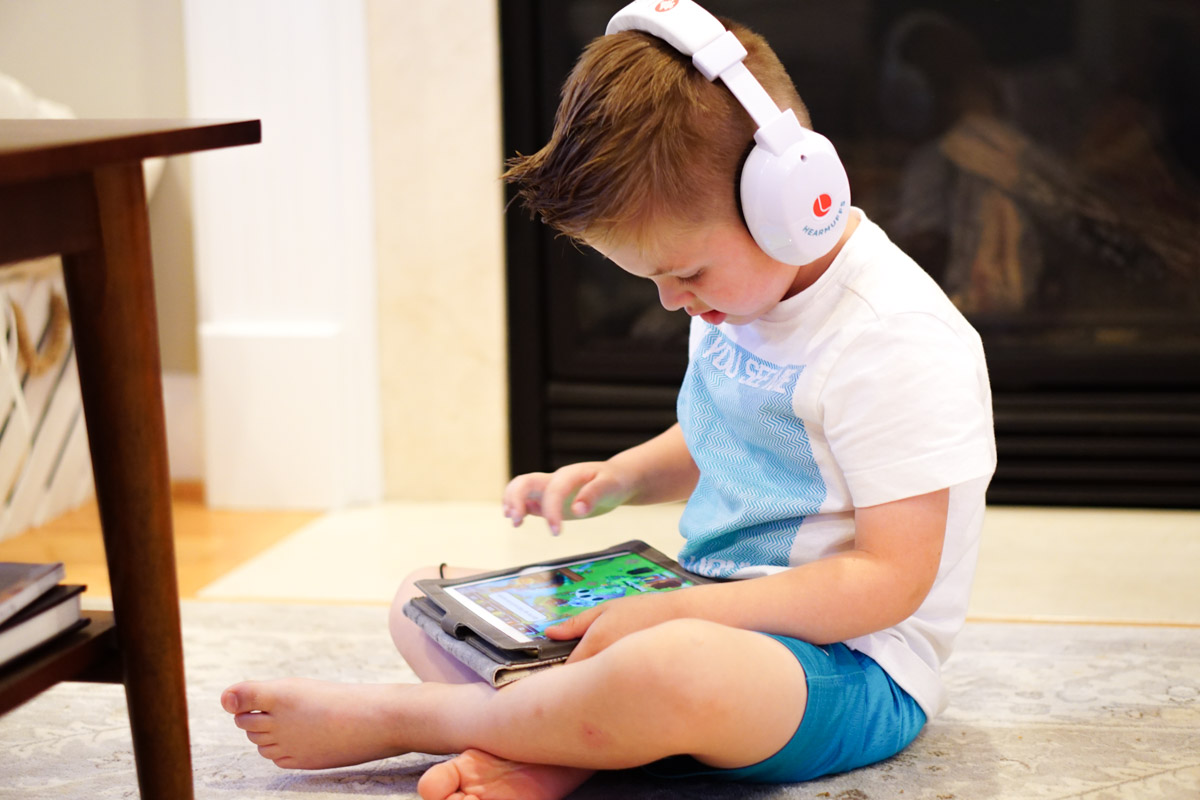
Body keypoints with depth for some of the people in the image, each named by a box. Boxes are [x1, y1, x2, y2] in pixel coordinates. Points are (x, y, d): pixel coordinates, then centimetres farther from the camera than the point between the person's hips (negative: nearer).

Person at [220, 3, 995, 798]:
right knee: (425, 598, 5)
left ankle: (393, 717, -19)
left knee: (678, 670, -44)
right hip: (708, 617, 9)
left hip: (848, 664, -9)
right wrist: (620, 479, 4)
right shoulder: (738, 297, 6)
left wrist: (674, 613, -25)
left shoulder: (897, 340, -21)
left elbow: (890, 580, -22)